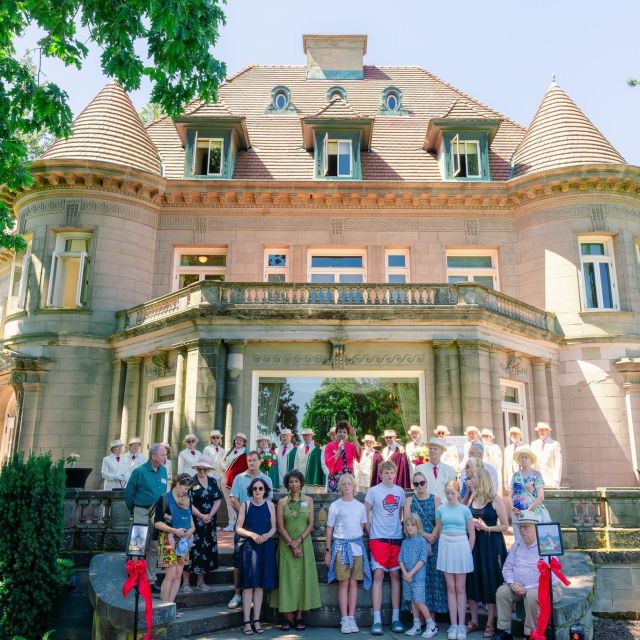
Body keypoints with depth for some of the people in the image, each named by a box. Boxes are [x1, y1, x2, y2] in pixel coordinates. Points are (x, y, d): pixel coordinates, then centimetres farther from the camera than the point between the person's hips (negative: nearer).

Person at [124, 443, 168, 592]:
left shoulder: (163, 471, 5)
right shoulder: (139, 471, -11)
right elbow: (129, 493, -2)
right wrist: (133, 511, 7)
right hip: (142, 513, -5)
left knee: (154, 548, 11)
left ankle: (151, 580, 20)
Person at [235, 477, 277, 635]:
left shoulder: (270, 505, 4)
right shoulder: (245, 505, 0)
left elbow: (273, 527, 6)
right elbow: (238, 528, -1)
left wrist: (267, 535, -13)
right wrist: (251, 534, -16)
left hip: (266, 547, 2)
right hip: (249, 547, -2)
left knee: (260, 584, 7)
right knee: (248, 584, -2)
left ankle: (256, 620, 16)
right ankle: (247, 621, 4)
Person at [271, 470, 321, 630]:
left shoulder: (308, 501, 4)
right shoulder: (282, 502, 1)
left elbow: (311, 524, 0)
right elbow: (280, 526, -3)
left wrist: (298, 541, -11)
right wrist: (292, 545, -11)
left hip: (304, 543, 1)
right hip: (286, 545, -1)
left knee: (303, 577, 1)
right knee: (287, 577, 0)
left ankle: (299, 616, 10)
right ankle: (288, 616, 7)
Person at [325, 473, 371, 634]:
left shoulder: (360, 506, 7)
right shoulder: (335, 506, 1)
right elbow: (329, 529, 3)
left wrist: (357, 540, 6)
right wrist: (328, 551, 2)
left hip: (357, 546, 2)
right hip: (340, 546, -2)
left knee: (353, 583, 3)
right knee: (343, 583, -3)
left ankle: (352, 618, 9)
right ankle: (344, 619, 3)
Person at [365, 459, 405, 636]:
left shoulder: (400, 491, 7)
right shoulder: (373, 491, -3)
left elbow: (401, 513, 16)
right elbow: (366, 512, 1)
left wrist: (399, 527, 7)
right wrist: (371, 531, -3)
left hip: (397, 538, 3)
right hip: (378, 538, -3)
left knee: (395, 575, 6)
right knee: (378, 575, -6)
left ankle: (395, 618, 15)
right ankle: (377, 620, -2)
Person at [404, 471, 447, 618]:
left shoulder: (435, 499, 5)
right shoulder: (410, 500, 5)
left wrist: (431, 541, -10)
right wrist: (425, 535, -11)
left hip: (433, 543, 0)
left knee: (433, 576, -2)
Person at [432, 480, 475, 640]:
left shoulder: (464, 509, -4)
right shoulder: (441, 509, 2)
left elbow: (472, 533, 1)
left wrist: (468, 551, -1)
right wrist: (442, 547, 10)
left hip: (461, 546, -2)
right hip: (446, 547, 2)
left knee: (460, 588, 5)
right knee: (450, 587, 7)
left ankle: (461, 625, 12)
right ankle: (453, 625, 12)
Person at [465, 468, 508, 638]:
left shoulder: (495, 499, -9)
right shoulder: (472, 498, 7)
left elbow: (505, 526, -9)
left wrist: (486, 528, -18)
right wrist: (471, 524, -2)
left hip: (491, 544, -5)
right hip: (473, 542, 5)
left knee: (490, 581, 2)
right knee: (472, 580, 7)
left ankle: (490, 624, 14)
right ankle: (474, 621, 19)